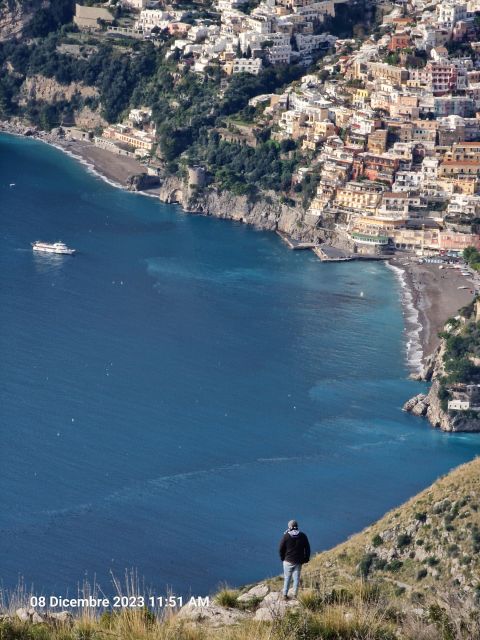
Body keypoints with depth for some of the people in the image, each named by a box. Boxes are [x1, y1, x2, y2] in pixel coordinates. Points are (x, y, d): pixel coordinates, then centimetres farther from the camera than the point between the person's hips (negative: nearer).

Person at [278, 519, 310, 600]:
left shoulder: (286, 536, -9)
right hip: (298, 562, 2)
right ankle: (295, 595, 11)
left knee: (287, 578, 8)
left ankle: (285, 595, 9)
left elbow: (281, 549, -6)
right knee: (296, 578, 9)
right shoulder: (302, 536, -2)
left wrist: (283, 558, 8)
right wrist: (306, 559, 12)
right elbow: (307, 548, 3)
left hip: (288, 561, -2)